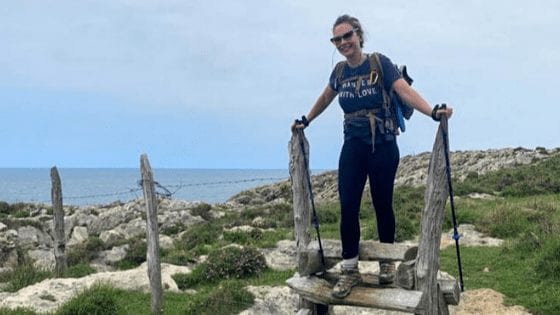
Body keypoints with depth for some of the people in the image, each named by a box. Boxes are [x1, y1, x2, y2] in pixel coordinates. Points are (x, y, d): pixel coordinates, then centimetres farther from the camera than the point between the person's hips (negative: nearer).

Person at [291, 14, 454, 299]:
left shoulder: (380, 64, -9)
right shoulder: (339, 72, 6)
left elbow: (405, 91, -22)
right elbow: (325, 98, 25)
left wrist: (433, 112, -38)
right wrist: (306, 121, 34)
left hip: (382, 146, -3)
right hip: (352, 147, 4)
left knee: (382, 205, 7)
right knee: (348, 206, -4)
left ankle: (387, 262, 27)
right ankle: (350, 269, 7)